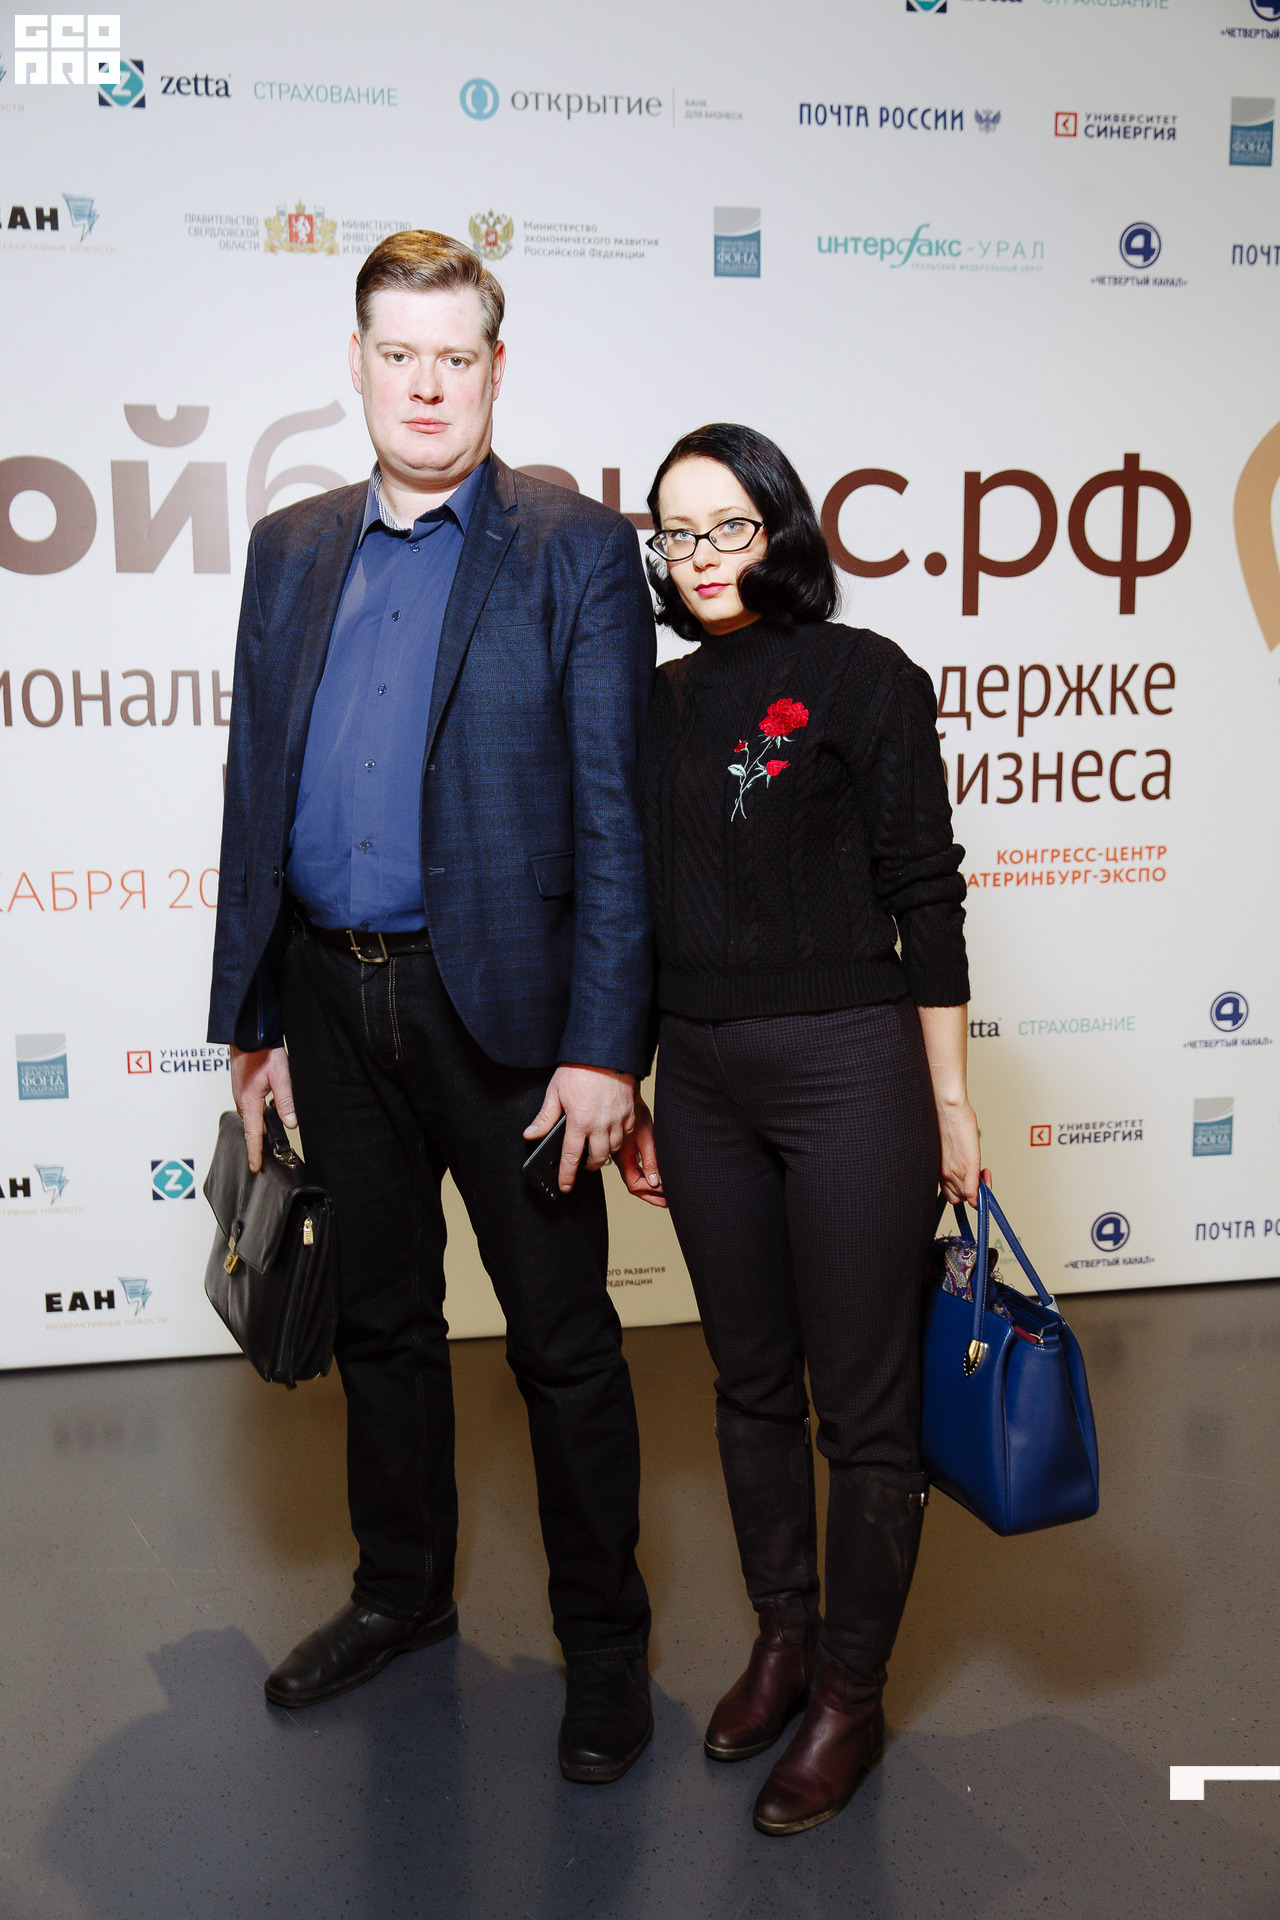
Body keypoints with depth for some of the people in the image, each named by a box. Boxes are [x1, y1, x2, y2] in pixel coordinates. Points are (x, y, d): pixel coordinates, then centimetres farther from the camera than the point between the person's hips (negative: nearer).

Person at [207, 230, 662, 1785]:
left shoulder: (575, 550, -4)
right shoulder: (291, 552, 11)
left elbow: (615, 814, -9)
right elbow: (254, 794, 11)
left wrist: (603, 1046, -15)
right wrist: (252, 1017, 7)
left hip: (499, 1004, -5)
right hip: (333, 1004, 5)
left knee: (562, 1340, 6)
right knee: (380, 1319, 18)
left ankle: (603, 1642, 24)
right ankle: (401, 1593, 38)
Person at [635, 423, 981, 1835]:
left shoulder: (860, 676, -5)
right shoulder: (659, 703, 10)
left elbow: (923, 895, -6)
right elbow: (645, 911, 14)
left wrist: (949, 1101, -6)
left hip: (847, 1068, -5)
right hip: (700, 1080, 6)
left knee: (864, 1405, 5)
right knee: (750, 1385, 16)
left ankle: (851, 1697, 22)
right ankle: (781, 1640, 35)